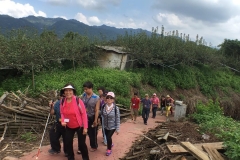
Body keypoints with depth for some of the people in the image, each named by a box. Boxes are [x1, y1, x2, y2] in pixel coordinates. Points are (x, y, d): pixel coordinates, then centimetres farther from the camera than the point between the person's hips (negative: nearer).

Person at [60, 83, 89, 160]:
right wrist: (63, 121, -12)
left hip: (80, 126, -4)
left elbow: (84, 114, -16)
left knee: (82, 143, 7)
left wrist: (85, 127, -15)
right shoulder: (62, 101, -7)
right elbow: (62, 113, 8)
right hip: (69, 127, 4)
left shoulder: (78, 100, -21)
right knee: (68, 143, 12)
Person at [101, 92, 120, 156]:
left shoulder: (116, 108, -20)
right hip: (105, 126, 4)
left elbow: (118, 119, -16)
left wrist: (117, 129, -14)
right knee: (107, 137, 18)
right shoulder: (104, 107, -10)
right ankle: (111, 144, 53)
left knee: (109, 137, -9)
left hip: (113, 126, -4)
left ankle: (109, 149, 21)